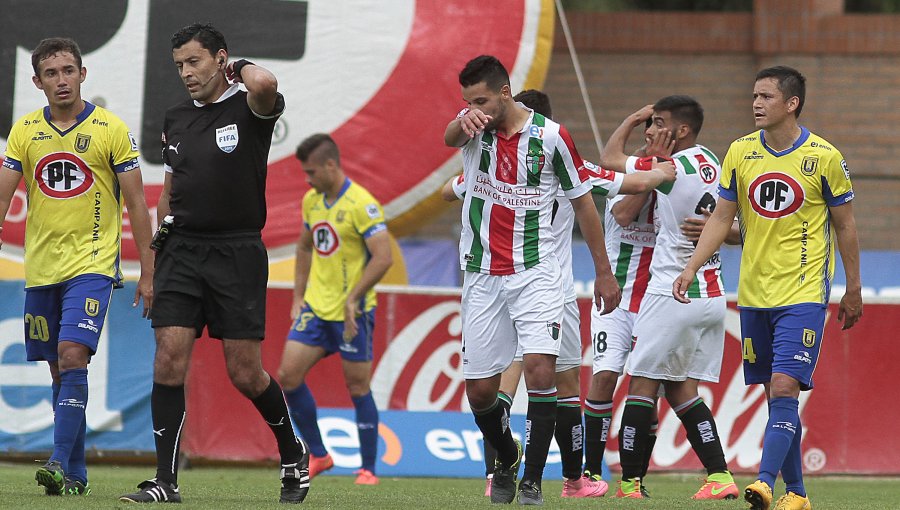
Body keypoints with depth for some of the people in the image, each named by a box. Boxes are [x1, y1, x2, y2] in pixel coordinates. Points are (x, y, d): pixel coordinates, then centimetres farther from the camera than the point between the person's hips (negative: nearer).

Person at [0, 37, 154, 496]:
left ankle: (61, 464, -23)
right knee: (58, 370, 7)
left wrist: (147, 273, -2)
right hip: (41, 267, 4)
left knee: (72, 356, -19)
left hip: (92, 264, -4)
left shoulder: (111, 130, -4)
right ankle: (76, 475, 14)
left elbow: (136, 203, -1)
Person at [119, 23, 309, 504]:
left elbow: (265, 84, -31)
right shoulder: (176, 120, 13)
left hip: (237, 253, -4)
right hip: (182, 252, 4)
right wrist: (152, 257, 18)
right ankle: (166, 480, -7)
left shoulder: (249, 109, -5)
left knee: (245, 373, -2)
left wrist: (241, 66, -9)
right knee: (169, 360, -9)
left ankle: (292, 452, 24)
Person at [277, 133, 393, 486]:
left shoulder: (362, 204, -15)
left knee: (358, 387, -1)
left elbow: (383, 257, -20)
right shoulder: (311, 201, 9)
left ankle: (368, 469, 9)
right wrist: (298, 296, 15)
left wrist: (353, 298, -23)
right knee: (288, 375, -2)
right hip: (315, 308, 7)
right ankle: (318, 455, 11)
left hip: (352, 312, -7)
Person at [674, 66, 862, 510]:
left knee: (784, 387, -17)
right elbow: (721, 218, 8)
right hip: (753, 294, 4)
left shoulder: (824, 157, -6)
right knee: (775, 394, 8)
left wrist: (853, 291, 8)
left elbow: (845, 226, 4)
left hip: (803, 294, -4)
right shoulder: (740, 152, 4)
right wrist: (691, 268, -4)